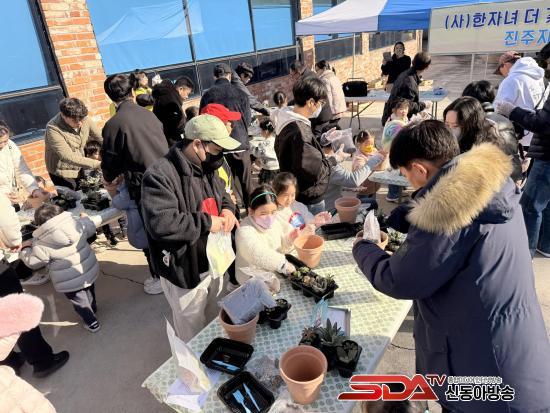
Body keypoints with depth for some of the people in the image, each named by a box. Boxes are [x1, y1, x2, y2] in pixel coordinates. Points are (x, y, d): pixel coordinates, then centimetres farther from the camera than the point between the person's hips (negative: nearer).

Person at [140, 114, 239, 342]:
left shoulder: (206, 166, 2)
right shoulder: (160, 175, -25)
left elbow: (221, 193, 19)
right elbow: (160, 224, -35)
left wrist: (228, 209, -5)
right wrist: (206, 223, -26)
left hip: (215, 262, 8)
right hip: (185, 271, -8)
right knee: (194, 337, 15)